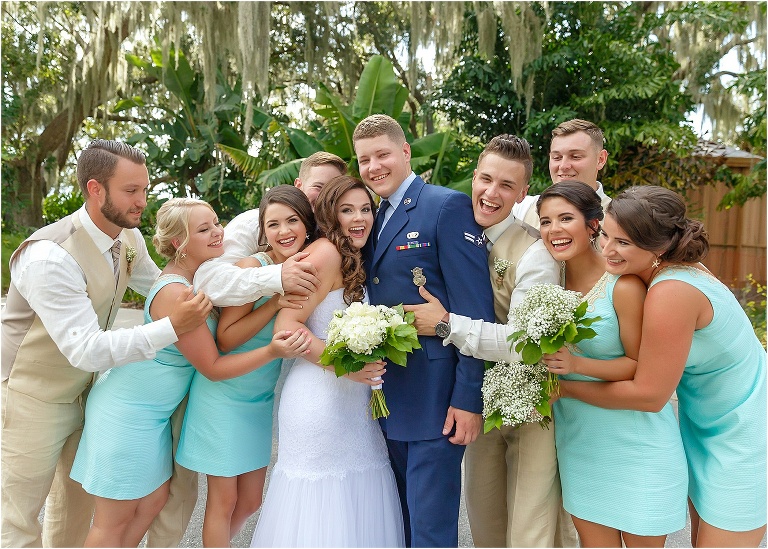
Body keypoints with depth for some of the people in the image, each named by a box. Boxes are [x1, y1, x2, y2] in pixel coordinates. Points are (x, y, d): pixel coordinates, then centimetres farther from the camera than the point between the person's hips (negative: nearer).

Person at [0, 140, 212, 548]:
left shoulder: (129, 238, -7)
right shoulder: (50, 256, -31)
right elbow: (86, 349, -34)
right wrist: (172, 327, -36)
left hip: (82, 388, 7)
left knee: (77, 502, 22)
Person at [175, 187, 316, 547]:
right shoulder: (252, 267, -19)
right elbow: (225, 339, -21)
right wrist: (278, 299, -27)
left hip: (261, 399, 6)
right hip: (225, 394, -6)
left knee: (250, 502, 18)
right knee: (224, 502, 8)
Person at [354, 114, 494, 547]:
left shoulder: (450, 206, -10)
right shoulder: (374, 219, 13)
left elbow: (475, 309, -15)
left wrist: (468, 397, -17)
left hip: (435, 398, -7)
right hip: (388, 398, 7)